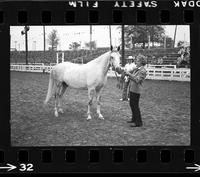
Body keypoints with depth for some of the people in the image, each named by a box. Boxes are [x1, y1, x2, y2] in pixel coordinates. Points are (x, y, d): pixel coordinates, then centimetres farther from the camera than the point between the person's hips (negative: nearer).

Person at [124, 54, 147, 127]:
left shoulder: (143, 71, -16)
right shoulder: (136, 69, 11)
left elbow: (137, 80, -25)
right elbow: (132, 77, 23)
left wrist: (129, 74, -24)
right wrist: (127, 73, 4)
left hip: (136, 90, -9)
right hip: (132, 88, 9)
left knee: (135, 105, -5)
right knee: (132, 104, 18)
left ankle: (138, 122, 2)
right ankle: (134, 119, 32)